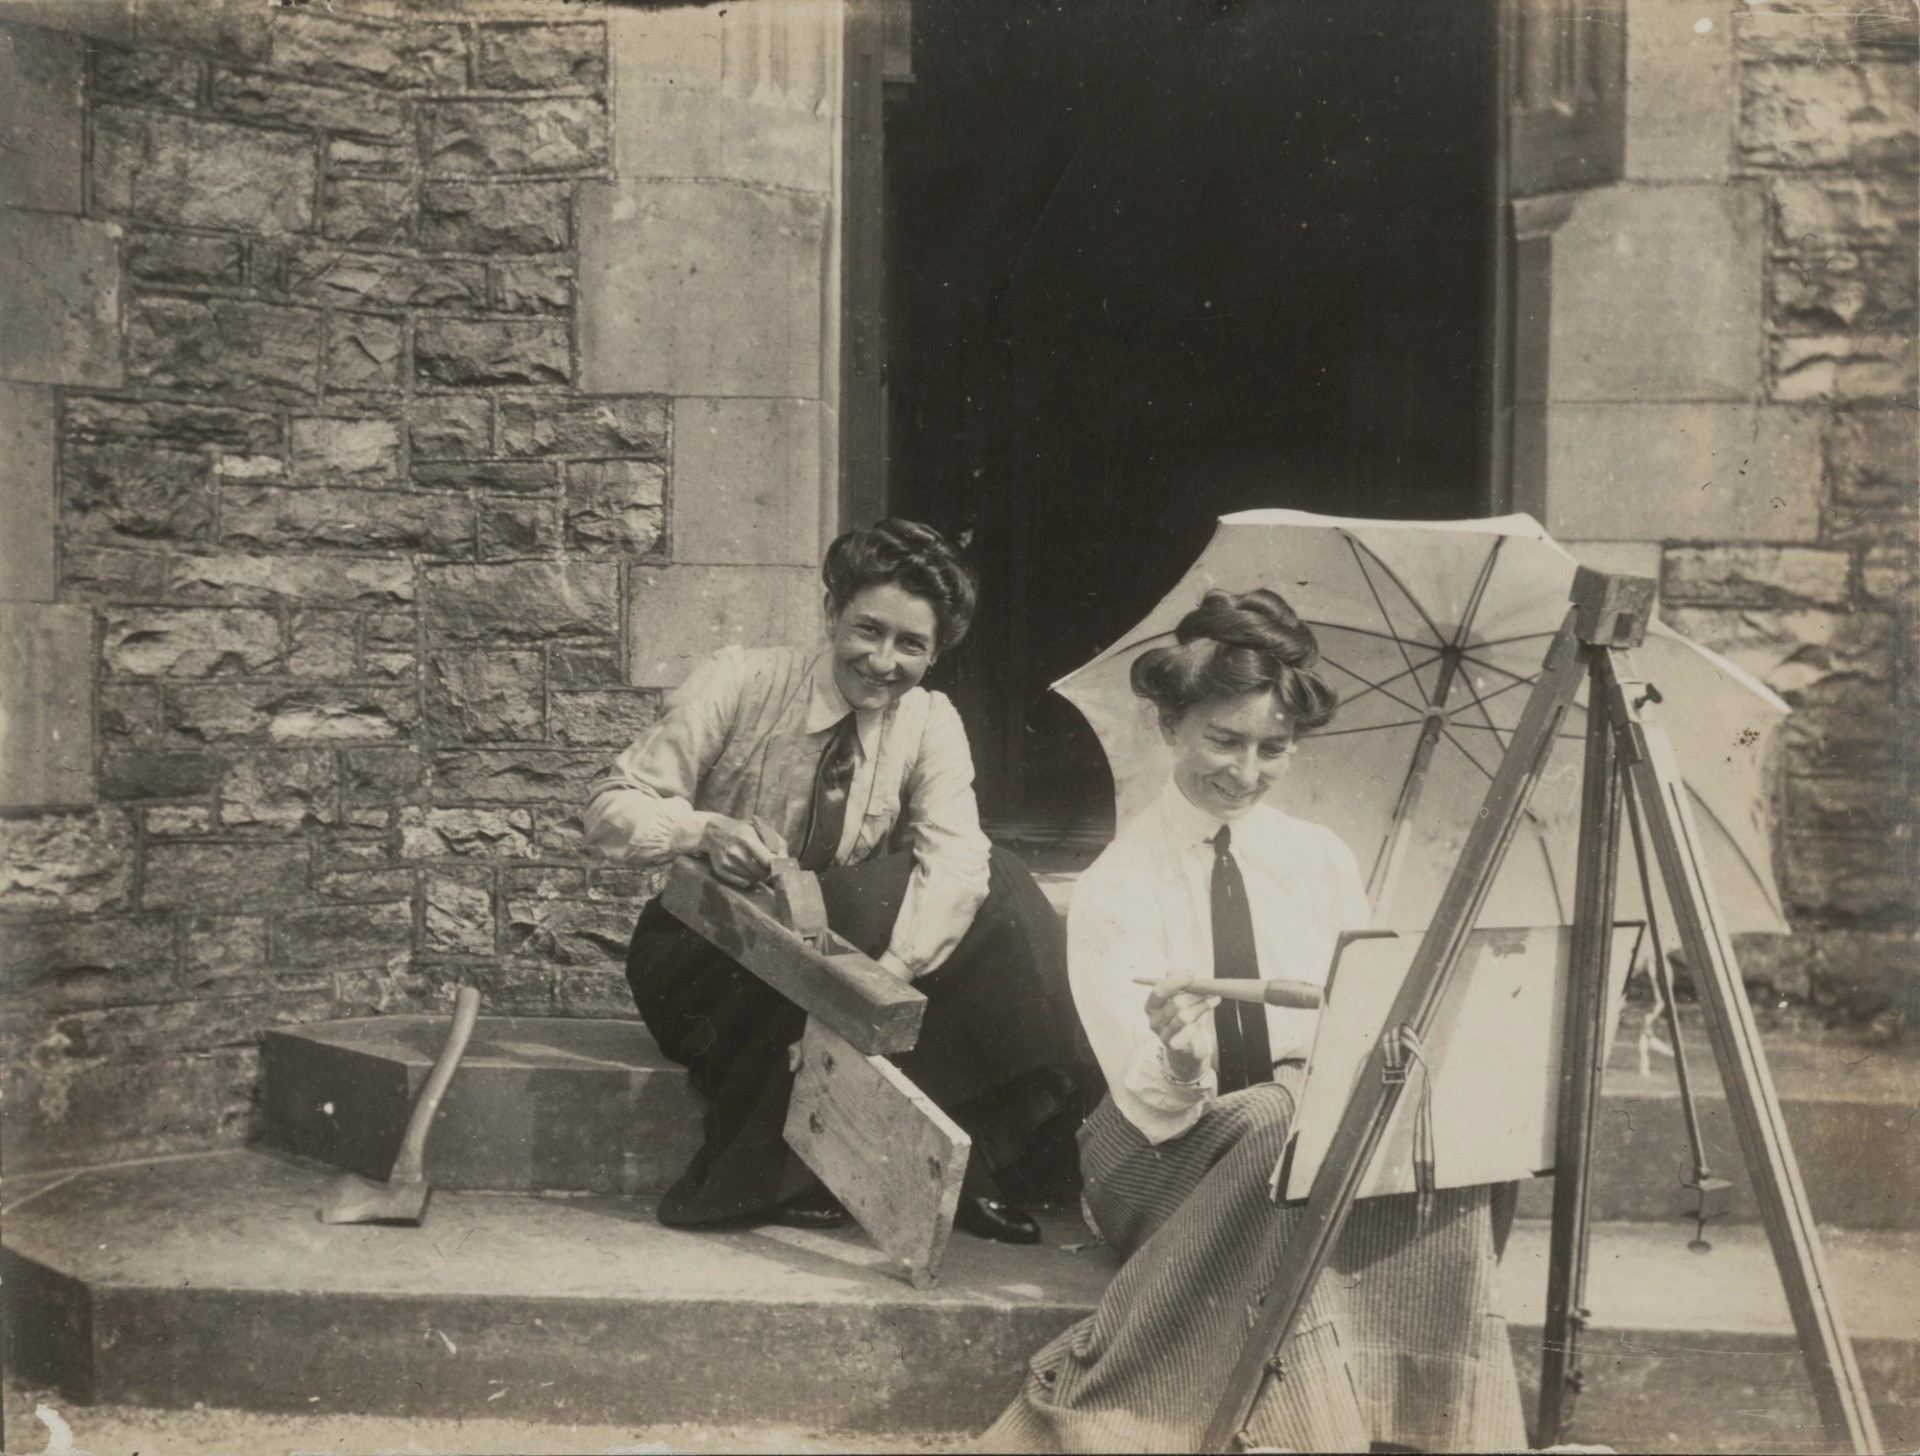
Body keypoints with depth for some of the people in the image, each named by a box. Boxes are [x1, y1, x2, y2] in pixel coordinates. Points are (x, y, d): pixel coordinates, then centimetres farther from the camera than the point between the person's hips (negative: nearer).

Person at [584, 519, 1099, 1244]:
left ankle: (957, 1162, -20)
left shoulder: (931, 724, -4)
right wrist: (703, 830, -34)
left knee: (989, 893, -21)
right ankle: (777, 1174, -21)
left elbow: (956, 857, -20)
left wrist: (892, 970, -39)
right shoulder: (739, 683, -12)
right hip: (710, 957, -3)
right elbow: (610, 805, -12)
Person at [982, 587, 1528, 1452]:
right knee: (1273, 1120, -36)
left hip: (1324, 1126, 3)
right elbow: (1151, 1103, -14)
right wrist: (1175, 1061, -38)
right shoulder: (1115, 886, -6)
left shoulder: (1320, 860, 5)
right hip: (1165, 1157, -3)